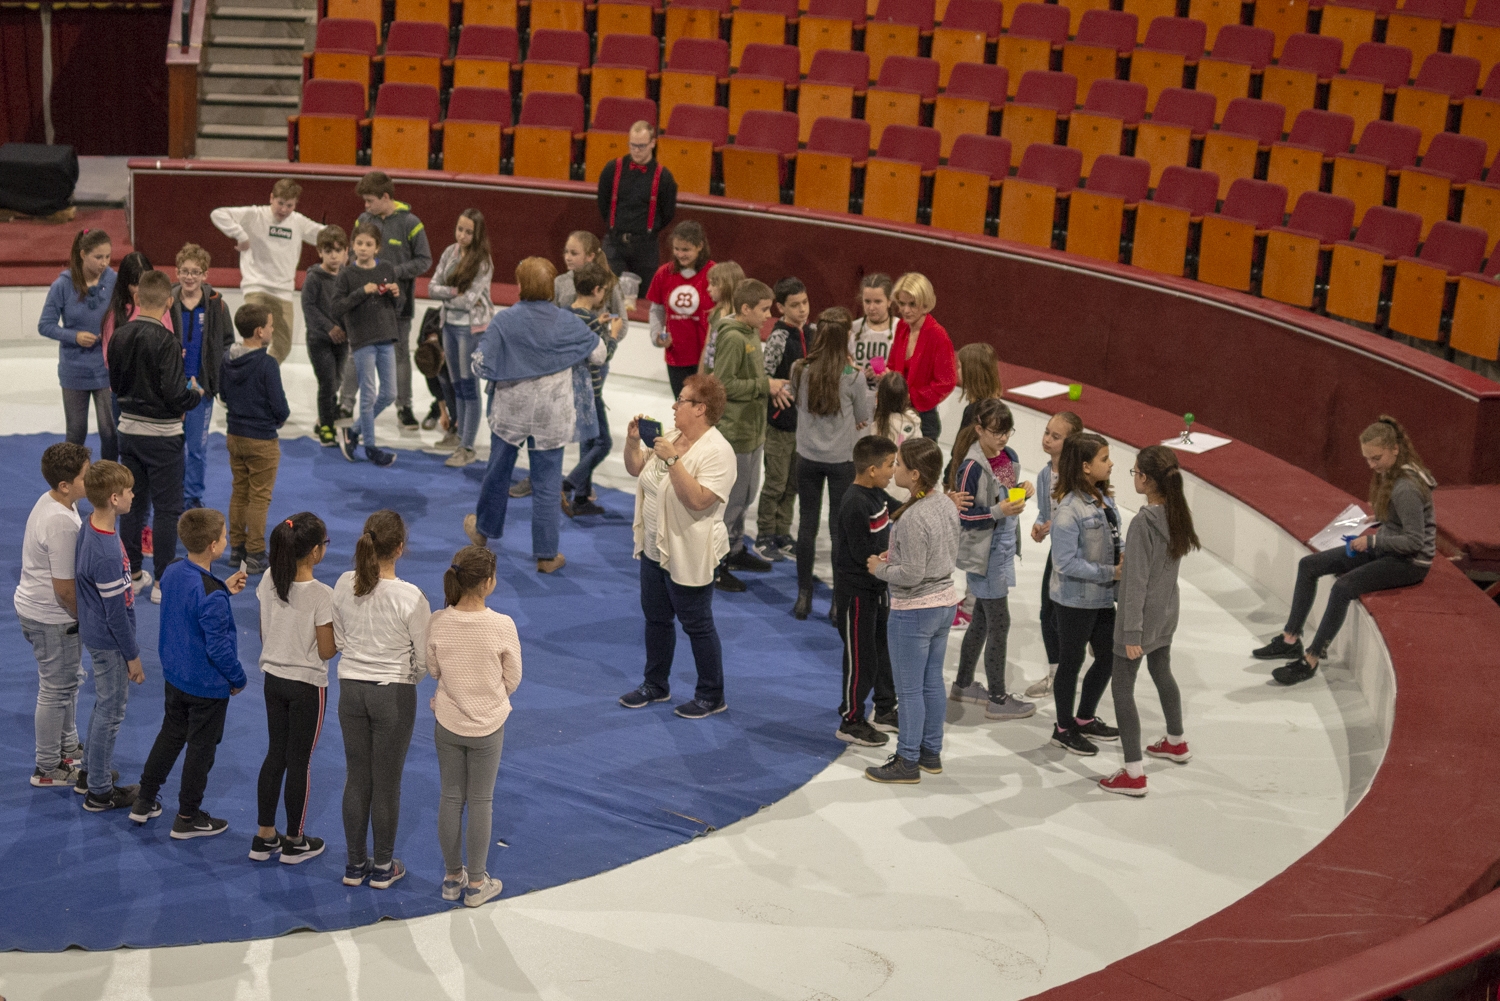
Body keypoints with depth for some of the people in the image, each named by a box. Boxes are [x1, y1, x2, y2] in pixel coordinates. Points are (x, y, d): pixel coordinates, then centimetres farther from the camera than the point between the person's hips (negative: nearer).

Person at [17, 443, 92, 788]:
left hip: (35, 607, 10)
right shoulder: (61, 523, -31)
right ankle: (47, 770, 19)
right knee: (56, 690, 5)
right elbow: (64, 587, -27)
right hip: (51, 619, -10)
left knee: (70, 680, 25)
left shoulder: (52, 501, 0)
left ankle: (68, 747, 43)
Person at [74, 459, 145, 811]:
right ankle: (100, 791, 20)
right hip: (110, 642, -9)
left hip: (96, 633, 9)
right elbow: (116, 612, -24)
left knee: (105, 705, 25)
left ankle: (91, 772, 40)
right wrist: (133, 656, -13)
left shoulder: (92, 525, -3)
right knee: (111, 713, 6)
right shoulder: (107, 554, -32)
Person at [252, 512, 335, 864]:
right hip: (307, 685, -6)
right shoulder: (321, 595, -23)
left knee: (275, 755, 18)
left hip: (273, 679, 6)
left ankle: (264, 837, 26)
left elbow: (263, 633, 5)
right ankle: (295, 842, 22)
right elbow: (326, 651, -19)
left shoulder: (269, 582, -5)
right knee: (300, 762, 8)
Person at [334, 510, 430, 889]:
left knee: (356, 777, 17)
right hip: (394, 695, -4)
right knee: (387, 782, 11)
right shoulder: (410, 597, -21)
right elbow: (425, 658, -12)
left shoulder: (344, 586, -9)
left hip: (351, 689, 4)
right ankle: (383, 867, 24)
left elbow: (339, 640, 3)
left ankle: (356, 864, 28)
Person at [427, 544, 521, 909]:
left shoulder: (438, 623, -15)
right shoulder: (502, 626, -22)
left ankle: (453, 877, 29)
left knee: (450, 799, 17)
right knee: (481, 802, 12)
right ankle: (476, 882, 22)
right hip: (487, 727, -2)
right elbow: (513, 679, -9)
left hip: (447, 724, 2)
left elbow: (432, 670, 0)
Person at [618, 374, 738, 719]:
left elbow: (698, 500, -31)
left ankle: (711, 696, 18)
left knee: (697, 625, 4)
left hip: (689, 557, -8)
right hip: (654, 548, 8)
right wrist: (633, 441, -5)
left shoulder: (717, 452, -21)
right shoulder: (670, 437, 5)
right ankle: (656, 685, 35)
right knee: (656, 617, 19)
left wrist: (673, 459, -32)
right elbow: (636, 469, 13)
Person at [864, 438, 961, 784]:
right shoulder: (947, 506, 0)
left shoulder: (913, 518, -26)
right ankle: (931, 752, 30)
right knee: (932, 682, 19)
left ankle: (907, 762, 15)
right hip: (945, 602, 9)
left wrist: (880, 568, -7)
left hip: (914, 611, -9)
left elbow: (911, 575, -25)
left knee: (909, 688, 5)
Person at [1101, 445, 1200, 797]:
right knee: (1162, 673, 28)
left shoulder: (1143, 523, -26)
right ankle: (1176, 742, 47)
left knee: (1122, 687, 1)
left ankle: (1134, 774, 1)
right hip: (1166, 613, 8)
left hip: (1144, 616, -8)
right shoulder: (1178, 514, -3)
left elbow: (1137, 582, -23)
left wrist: (1132, 632, -19)